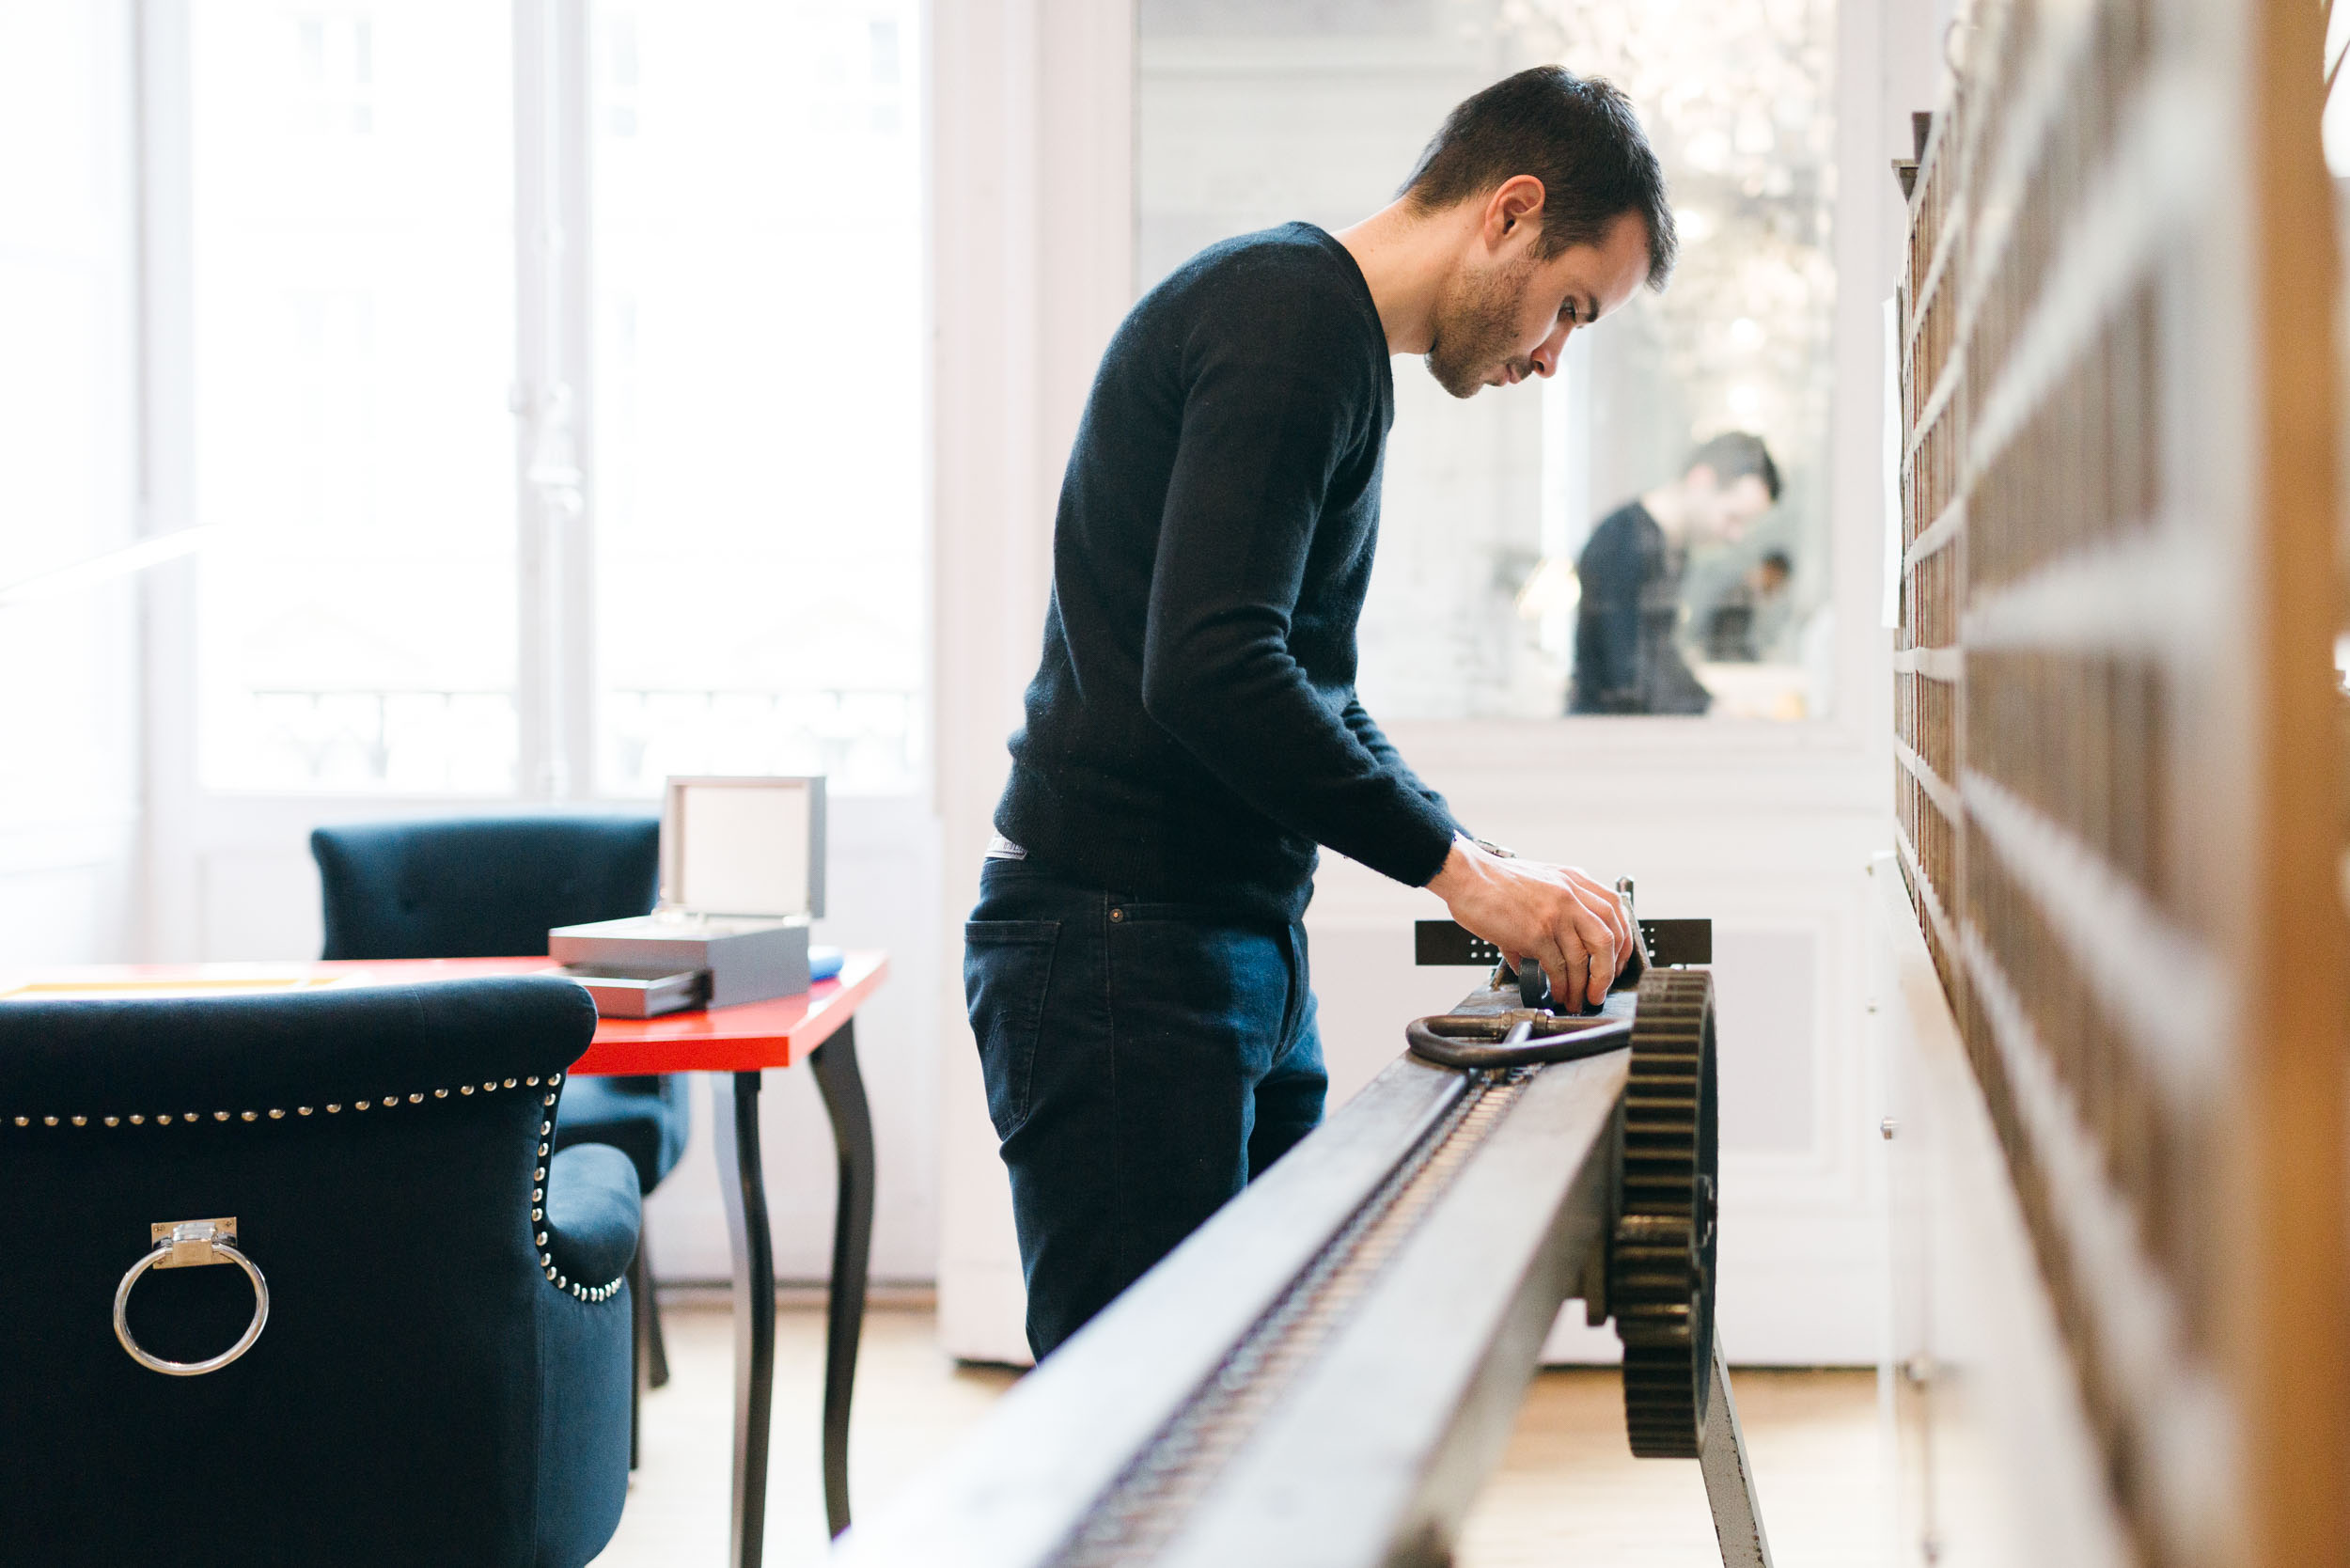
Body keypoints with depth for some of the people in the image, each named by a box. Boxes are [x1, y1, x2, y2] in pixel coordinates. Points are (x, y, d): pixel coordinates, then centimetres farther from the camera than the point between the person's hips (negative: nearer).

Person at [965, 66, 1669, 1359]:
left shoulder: (1324, 336, 20)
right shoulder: (1295, 319, -13)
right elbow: (1209, 670, -26)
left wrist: (1485, 871, 14)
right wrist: (1459, 866, -19)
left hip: (1241, 949, 11)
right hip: (1125, 951, -11)